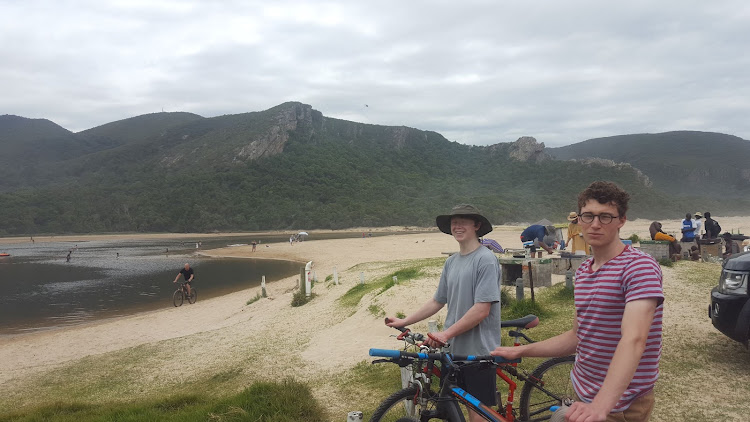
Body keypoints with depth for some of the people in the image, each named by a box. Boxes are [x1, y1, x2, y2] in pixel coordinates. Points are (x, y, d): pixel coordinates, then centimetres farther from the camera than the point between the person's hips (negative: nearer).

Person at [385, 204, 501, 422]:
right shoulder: (451, 261, 8)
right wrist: (404, 321, 10)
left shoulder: (485, 259, -14)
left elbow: (482, 310, -19)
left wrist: (446, 334, -21)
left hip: (479, 350, -6)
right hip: (454, 349, 6)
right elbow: (438, 302, 14)